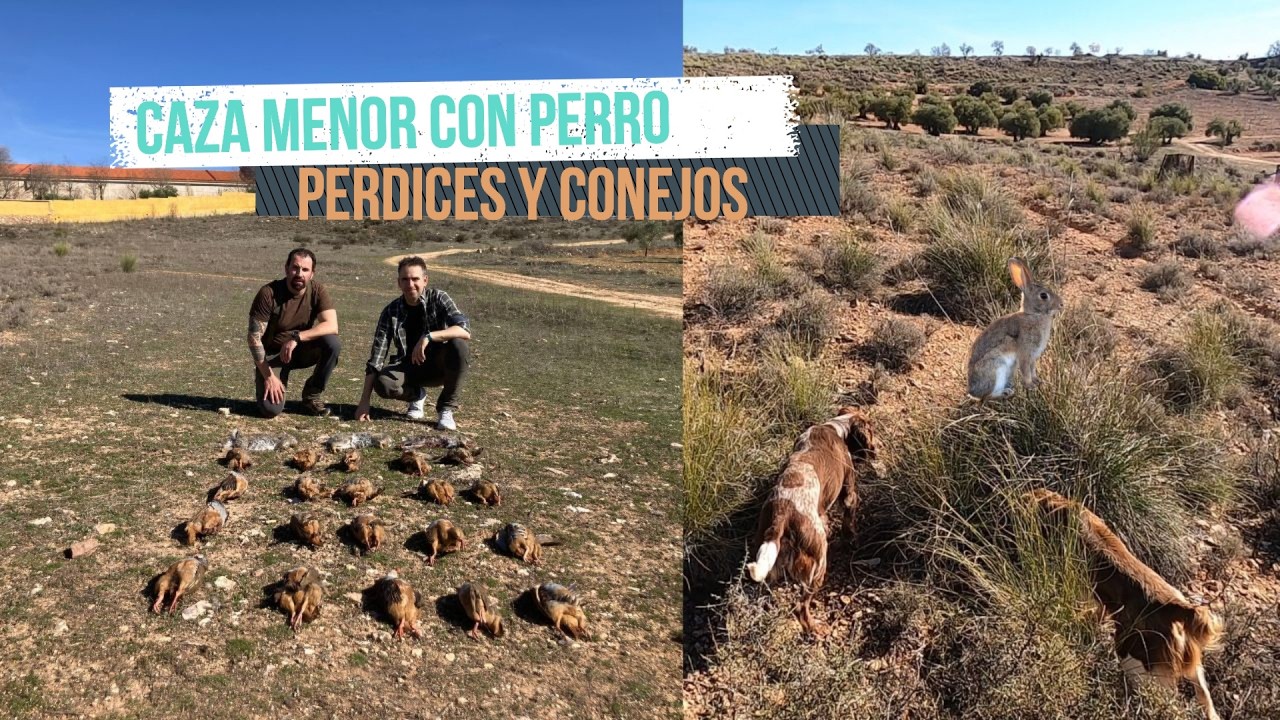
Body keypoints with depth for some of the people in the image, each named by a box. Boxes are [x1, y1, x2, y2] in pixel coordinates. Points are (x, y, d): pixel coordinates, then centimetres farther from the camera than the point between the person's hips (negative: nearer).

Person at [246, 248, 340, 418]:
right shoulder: (269, 293, -19)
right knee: (271, 409, -24)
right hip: (271, 354, -3)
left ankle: (312, 395, -6)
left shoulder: (318, 291, -12)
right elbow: (254, 337, -17)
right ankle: (280, 380, 14)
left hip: (302, 351, 3)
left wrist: (296, 337, -37)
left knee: (332, 343, -29)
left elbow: (332, 326, -26)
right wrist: (268, 375, -22)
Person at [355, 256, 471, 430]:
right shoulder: (391, 311, -7)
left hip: (439, 364, -1)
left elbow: (465, 331, -26)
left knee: (458, 345, -33)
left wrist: (428, 337, -40)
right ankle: (417, 395, 7)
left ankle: (446, 408, -15)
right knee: (382, 383, -30)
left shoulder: (438, 299, -11)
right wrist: (364, 400, -16)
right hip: (410, 366, 1)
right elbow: (377, 356, -9)